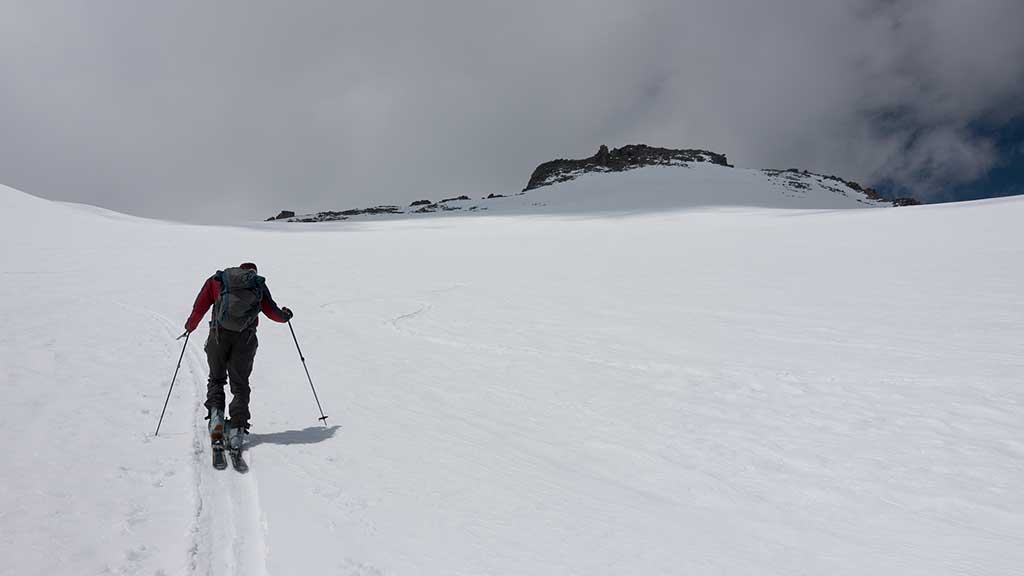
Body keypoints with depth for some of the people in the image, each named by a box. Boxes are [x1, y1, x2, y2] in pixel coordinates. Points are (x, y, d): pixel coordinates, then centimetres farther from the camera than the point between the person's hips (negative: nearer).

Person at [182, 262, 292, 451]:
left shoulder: (216, 280, 15)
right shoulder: (258, 284, 14)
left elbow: (199, 308, 9)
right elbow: (272, 311, 8)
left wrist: (190, 326, 26)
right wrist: (285, 315, 29)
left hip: (219, 336, 0)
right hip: (246, 339, 0)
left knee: (216, 379, 19)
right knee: (240, 385, 9)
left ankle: (216, 414, -2)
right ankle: (237, 430, -1)